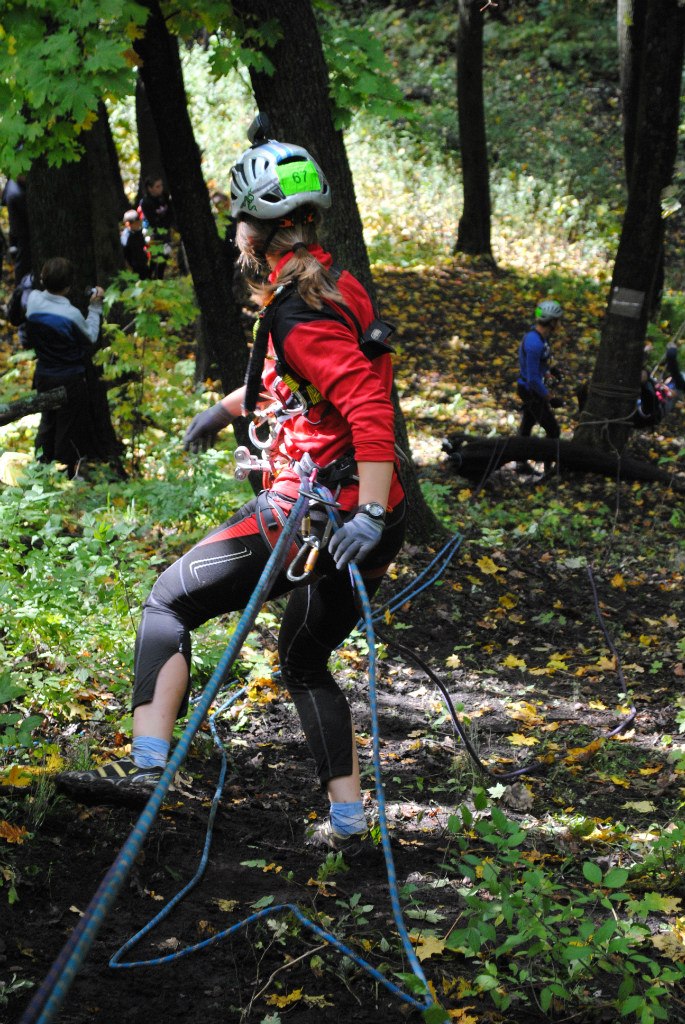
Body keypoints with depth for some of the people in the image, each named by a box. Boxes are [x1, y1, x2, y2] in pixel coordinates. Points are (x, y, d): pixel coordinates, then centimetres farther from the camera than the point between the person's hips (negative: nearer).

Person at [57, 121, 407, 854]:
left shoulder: (300, 314, -16)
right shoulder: (331, 287, 14)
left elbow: (370, 409, -26)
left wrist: (368, 515, -31)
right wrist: (226, 408, 43)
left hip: (315, 512, -9)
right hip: (359, 517, 9)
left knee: (169, 602, -1)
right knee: (305, 663, 22)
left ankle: (146, 766, -11)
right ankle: (347, 823, 22)